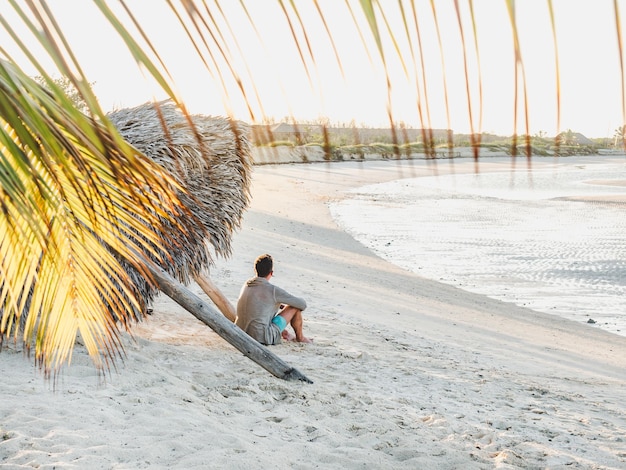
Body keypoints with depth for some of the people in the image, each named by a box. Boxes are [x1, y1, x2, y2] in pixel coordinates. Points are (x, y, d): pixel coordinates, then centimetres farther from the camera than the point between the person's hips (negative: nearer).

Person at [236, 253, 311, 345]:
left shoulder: (246, 285, 7)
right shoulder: (273, 290, -14)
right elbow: (302, 304, -4)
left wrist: (279, 305, 28)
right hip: (262, 337, -7)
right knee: (295, 307, 6)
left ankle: (284, 333, 38)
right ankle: (299, 337, 27)